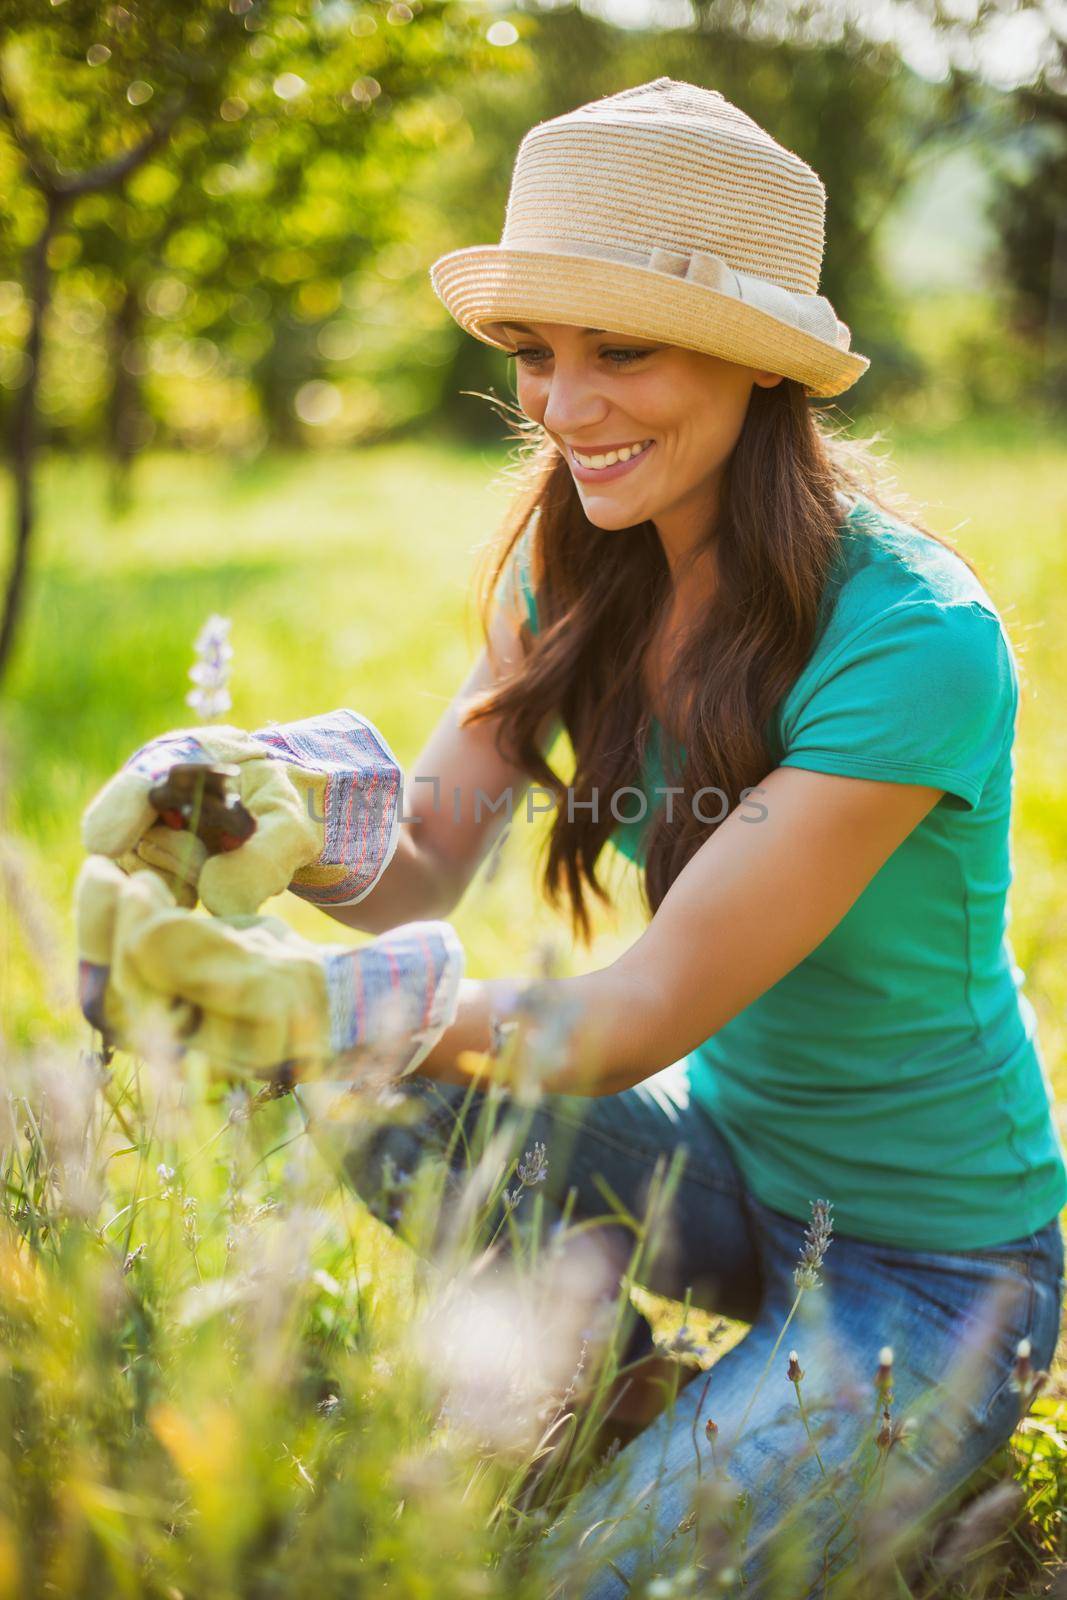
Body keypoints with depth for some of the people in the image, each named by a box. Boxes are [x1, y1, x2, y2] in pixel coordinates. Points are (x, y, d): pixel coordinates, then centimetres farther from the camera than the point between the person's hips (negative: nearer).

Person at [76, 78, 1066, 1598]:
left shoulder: (913, 641, -28)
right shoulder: (575, 571, -6)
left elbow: (650, 1008, -31)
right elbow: (425, 858, -11)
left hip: (930, 1265, -5)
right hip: (724, 1151, 6)